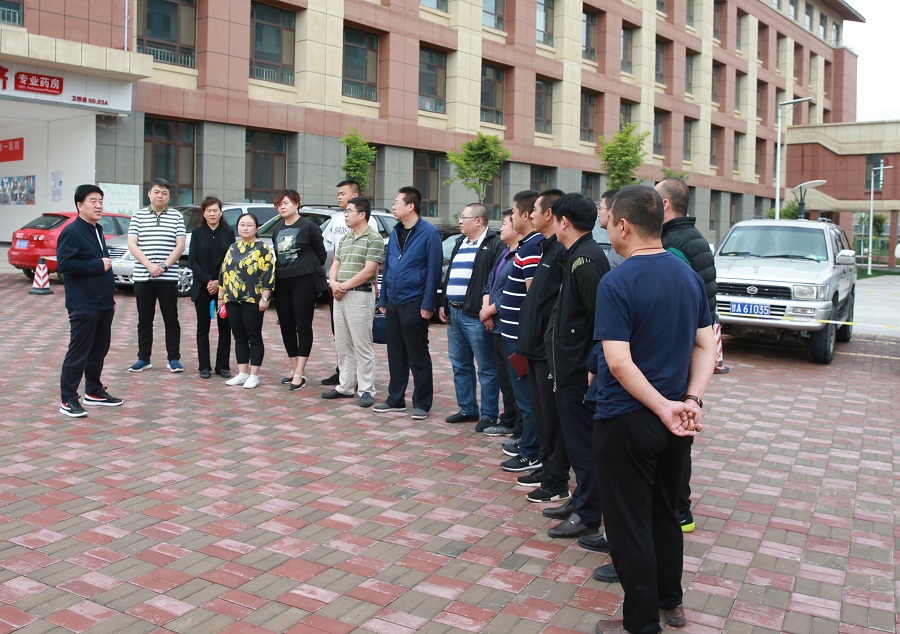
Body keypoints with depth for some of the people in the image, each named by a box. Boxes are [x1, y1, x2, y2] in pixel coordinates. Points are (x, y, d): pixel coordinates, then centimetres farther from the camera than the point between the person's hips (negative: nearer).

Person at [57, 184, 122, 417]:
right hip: (83, 306, -9)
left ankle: (94, 392, 27)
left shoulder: (98, 231, 17)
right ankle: (67, 400, 2)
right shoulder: (71, 232, -11)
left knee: (99, 350, 15)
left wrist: (110, 298, 21)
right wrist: (98, 265, -19)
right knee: (78, 353, -5)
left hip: (103, 304, 9)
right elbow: (64, 264, -21)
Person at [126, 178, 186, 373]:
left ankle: (174, 359, 9)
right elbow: (132, 244, 0)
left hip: (168, 277, -1)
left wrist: (164, 266, -12)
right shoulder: (138, 216, 7)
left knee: (171, 319, 2)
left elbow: (180, 246, -1)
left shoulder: (176, 216, 5)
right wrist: (149, 265, -13)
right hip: (142, 276, 1)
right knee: (144, 319, 8)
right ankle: (143, 358, 16)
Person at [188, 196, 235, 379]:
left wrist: (219, 282, -10)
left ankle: (223, 366, 10)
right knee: (203, 327, 4)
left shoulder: (228, 232, 3)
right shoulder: (197, 233, 5)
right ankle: (204, 366, 10)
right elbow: (192, 261, 0)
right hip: (202, 287, 0)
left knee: (225, 327, 2)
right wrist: (208, 280, -12)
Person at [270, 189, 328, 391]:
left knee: (303, 327, -4)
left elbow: (320, 252, 2)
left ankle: (299, 374, -3)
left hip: (303, 281, -7)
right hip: (281, 282, 7)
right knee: (286, 327, 9)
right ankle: (294, 369, 21)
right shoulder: (277, 228, 13)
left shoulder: (308, 226, -5)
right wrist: (281, 270, 15)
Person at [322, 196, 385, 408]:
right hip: (339, 296, 8)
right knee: (342, 345, 12)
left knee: (362, 347, -4)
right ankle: (345, 387, 21)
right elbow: (335, 264, 18)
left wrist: (344, 286, -12)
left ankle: (366, 390, 3)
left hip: (360, 295, -8)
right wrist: (333, 283, -3)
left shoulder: (374, 239, -9)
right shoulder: (344, 239, 17)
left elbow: (368, 271, -15)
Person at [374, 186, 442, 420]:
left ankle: (422, 403, 12)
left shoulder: (429, 232, -9)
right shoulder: (395, 233, 13)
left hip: (414, 304, -7)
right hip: (393, 303, 7)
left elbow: (433, 270, -12)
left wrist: (428, 304, -16)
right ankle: (395, 399, 25)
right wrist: (383, 299, 12)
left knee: (418, 356, 2)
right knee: (395, 354, 14)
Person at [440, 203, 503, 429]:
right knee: (460, 365, 15)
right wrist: (444, 304, 18)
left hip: (475, 316, -9)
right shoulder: (460, 243, 18)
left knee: (486, 368, -1)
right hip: (454, 313, 9)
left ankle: (489, 415, 7)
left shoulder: (494, 244, -9)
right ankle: (467, 410, 26)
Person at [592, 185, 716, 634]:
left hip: (626, 421, -7)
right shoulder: (689, 276, 4)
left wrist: (665, 408, -18)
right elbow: (706, 348, 3)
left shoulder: (616, 283, -18)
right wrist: (691, 401, -6)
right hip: (675, 423, 7)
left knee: (630, 525, 6)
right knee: (665, 513, 22)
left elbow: (619, 362, -25)